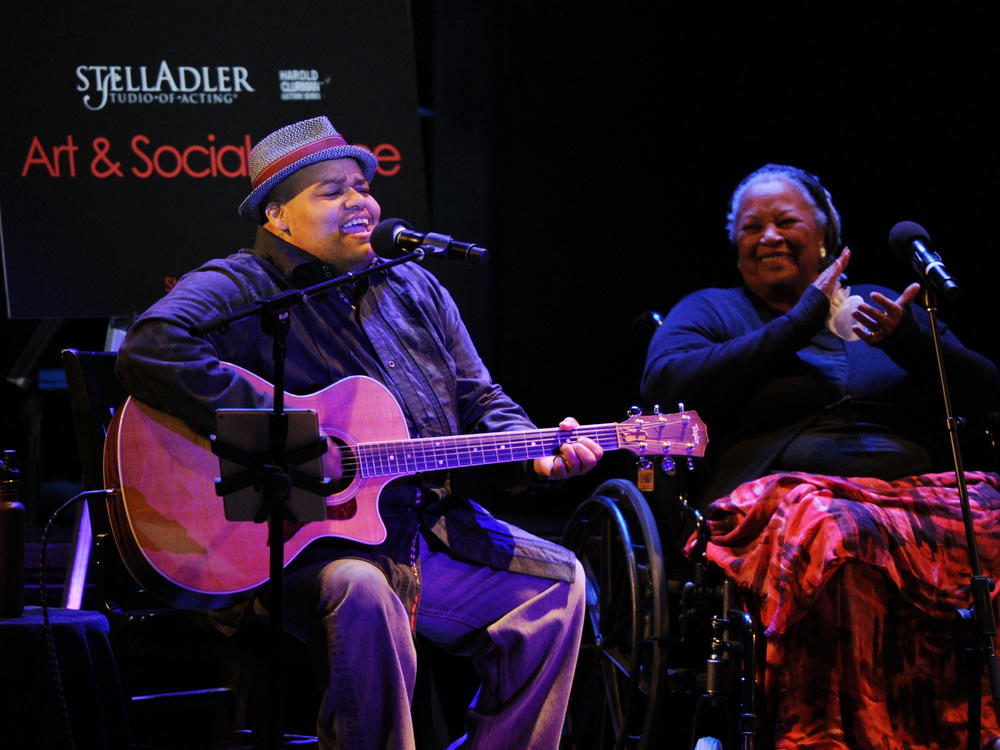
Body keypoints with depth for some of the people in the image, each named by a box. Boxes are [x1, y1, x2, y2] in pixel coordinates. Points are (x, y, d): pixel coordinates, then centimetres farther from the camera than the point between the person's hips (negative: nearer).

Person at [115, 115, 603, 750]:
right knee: (361, 593, -37)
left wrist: (535, 455, -1)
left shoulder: (413, 289, 18)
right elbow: (153, 351, -26)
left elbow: (481, 404, 21)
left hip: (431, 527, 8)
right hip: (302, 544, -8)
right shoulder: (239, 289, -6)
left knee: (557, 580, 7)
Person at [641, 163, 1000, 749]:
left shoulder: (879, 307, 28)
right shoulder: (710, 311, 22)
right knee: (829, 533, -39)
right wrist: (800, 322, 2)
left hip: (918, 493, 3)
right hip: (781, 492, -3)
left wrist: (909, 340, -2)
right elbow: (665, 385, -1)